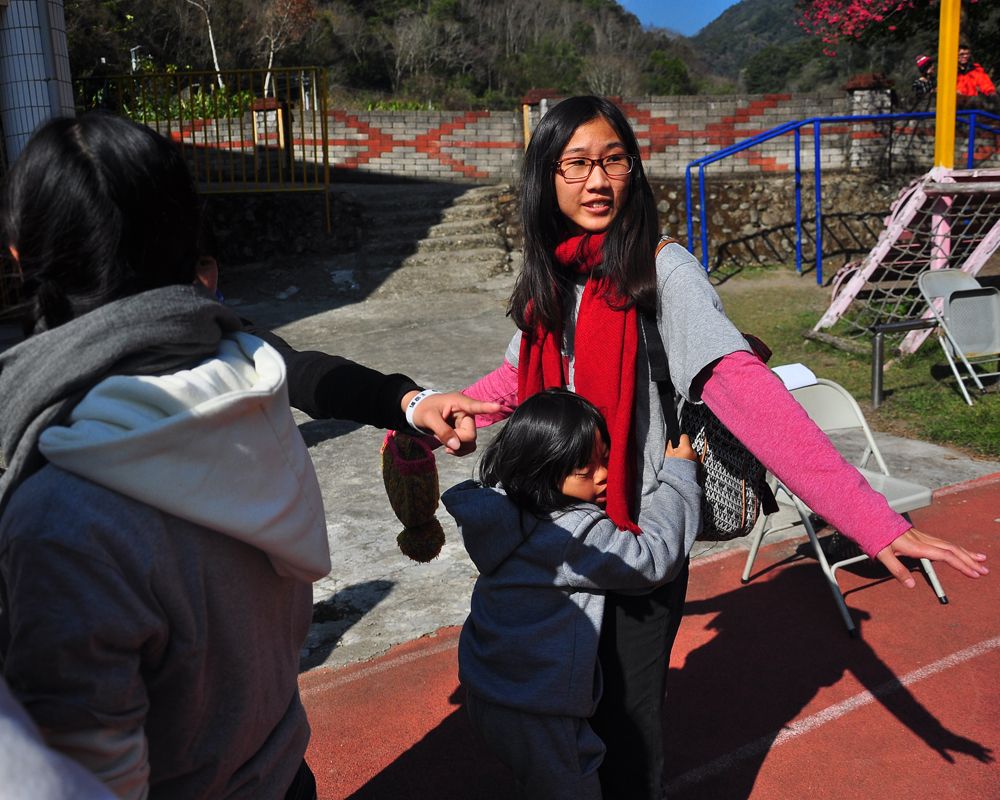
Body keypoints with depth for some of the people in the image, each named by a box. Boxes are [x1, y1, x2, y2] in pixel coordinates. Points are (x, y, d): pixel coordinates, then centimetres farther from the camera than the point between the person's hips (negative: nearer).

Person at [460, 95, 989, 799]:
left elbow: (746, 395, -28)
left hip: (640, 535, -5)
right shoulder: (551, 276, 1)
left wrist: (873, 521, -37)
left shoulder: (663, 273, -17)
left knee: (627, 715, 10)